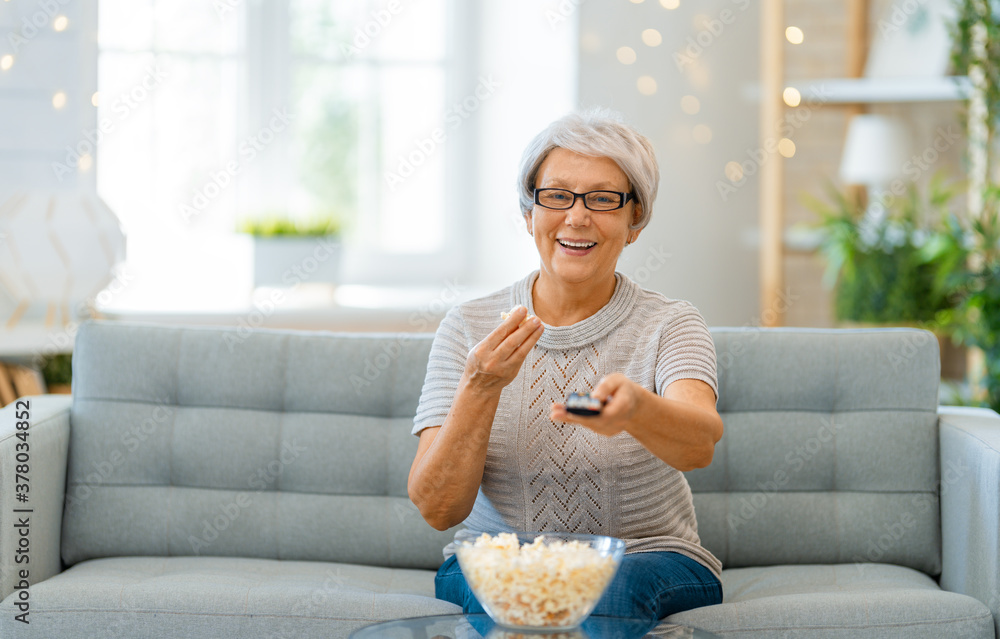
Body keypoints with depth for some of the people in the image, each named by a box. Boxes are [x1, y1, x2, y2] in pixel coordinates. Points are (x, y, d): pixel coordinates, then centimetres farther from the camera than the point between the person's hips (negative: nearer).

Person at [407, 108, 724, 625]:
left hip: (646, 559, 0)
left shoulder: (669, 326, -3)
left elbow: (700, 443, -27)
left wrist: (635, 408, -49)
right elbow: (438, 510, -9)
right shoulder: (467, 328, 0)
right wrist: (480, 389, -25)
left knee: (615, 588, -33)